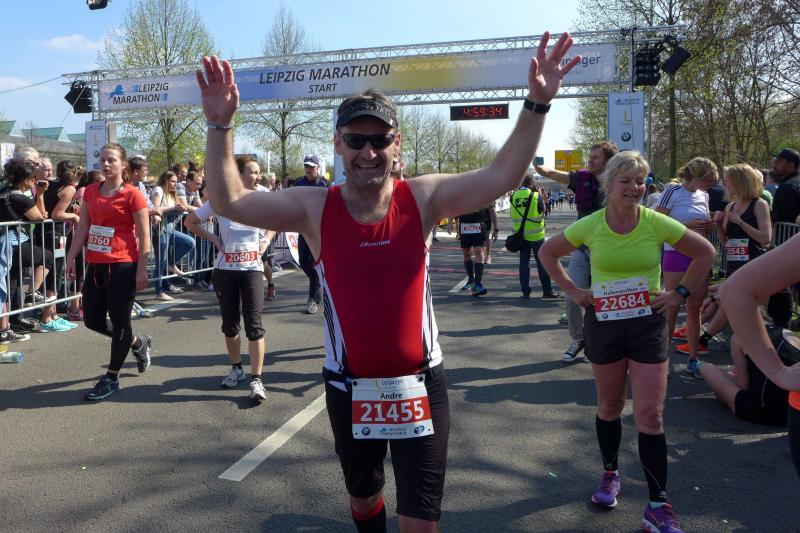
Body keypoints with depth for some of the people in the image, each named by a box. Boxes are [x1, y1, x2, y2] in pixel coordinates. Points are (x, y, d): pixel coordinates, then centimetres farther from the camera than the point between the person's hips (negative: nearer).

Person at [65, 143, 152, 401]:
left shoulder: (132, 195, -10)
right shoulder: (90, 191, 9)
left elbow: (144, 235, -9)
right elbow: (82, 228, 12)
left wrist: (142, 270, -12)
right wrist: (71, 258, 7)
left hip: (123, 266, -7)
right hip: (95, 265, 7)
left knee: (119, 322, 4)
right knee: (92, 320, 12)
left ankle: (111, 378, 19)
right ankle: (138, 343, 36)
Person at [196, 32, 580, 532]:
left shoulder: (423, 198, -9)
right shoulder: (314, 207, -9)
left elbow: (501, 177, -15)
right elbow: (229, 201, -12)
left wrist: (537, 103, -24)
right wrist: (221, 125, -23)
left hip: (420, 384, -1)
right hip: (349, 389, 2)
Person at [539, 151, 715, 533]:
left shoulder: (657, 223, -9)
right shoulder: (589, 226, -8)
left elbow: (705, 252, 4)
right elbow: (548, 252, 7)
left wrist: (680, 294, -1)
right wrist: (573, 291, 0)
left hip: (648, 325, -1)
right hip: (603, 324, 1)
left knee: (650, 415, -2)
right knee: (609, 407, 15)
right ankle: (610, 473, 39)